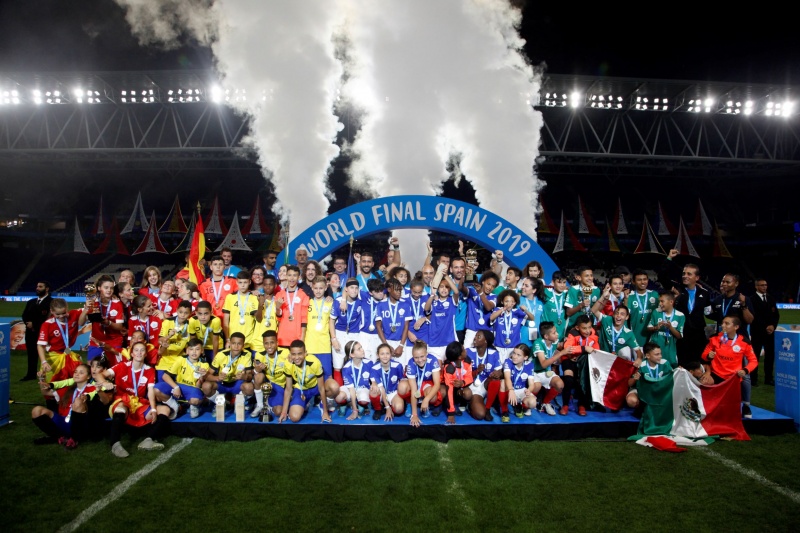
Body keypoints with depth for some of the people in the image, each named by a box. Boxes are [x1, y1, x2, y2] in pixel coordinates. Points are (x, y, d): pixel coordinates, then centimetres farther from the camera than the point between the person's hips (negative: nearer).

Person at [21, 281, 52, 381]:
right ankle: (31, 374, 20)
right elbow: (24, 315, 12)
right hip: (31, 332, 7)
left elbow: (48, 317, -14)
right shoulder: (31, 302, 18)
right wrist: (28, 323, -8)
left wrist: (34, 324, -11)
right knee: (31, 354, 12)